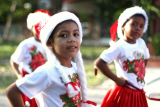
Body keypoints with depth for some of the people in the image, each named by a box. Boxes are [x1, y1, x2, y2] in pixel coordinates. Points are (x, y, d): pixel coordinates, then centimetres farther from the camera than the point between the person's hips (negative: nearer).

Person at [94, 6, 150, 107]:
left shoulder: (141, 43, 3)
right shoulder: (119, 46, -17)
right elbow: (98, 63, -23)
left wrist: (142, 73, 11)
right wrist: (116, 79, -19)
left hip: (139, 94, 7)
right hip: (124, 93, -7)